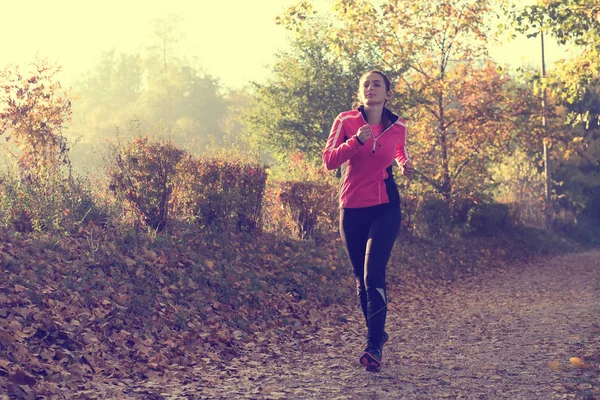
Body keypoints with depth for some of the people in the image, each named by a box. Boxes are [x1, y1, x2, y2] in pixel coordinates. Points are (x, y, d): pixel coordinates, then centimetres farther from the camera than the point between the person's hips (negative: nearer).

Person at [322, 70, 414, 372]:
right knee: (361, 277, 11)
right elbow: (329, 161, -10)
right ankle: (378, 333, 31)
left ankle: (374, 345, -16)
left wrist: (405, 165, 1)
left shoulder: (397, 127, 2)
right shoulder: (346, 121, -3)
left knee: (373, 274, -17)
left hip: (385, 207, -1)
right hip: (352, 208, 2)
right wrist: (357, 140, -23)